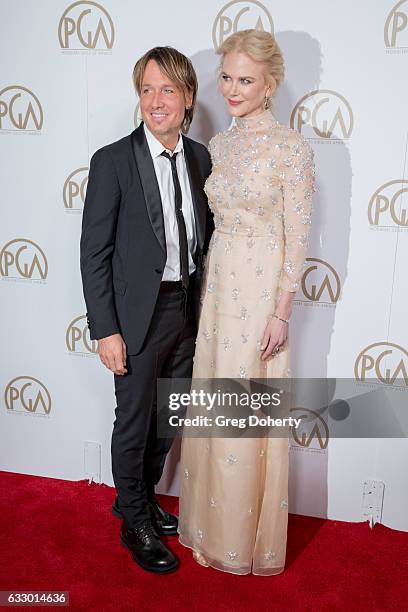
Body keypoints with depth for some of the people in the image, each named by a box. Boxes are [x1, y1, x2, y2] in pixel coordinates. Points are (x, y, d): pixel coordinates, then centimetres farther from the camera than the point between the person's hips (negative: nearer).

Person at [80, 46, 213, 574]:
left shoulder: (200, 158, 4)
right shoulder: (112, 161, -11)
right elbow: (94, 253, -11)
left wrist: (204, 304, 7)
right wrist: (106, 330, -14)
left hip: (188, 309, 6)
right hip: (139, 314, -5)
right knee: (134, 422, 10)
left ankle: (142, 495, 44)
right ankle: (135, 521, 33)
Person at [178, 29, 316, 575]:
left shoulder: (292, 148, -10)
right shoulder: (217, 145, 10)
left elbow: (297, 237, -11)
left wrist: (282, 312, -13)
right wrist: (206, 283, 13)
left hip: (263, 290, -6)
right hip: (217, 284, 7)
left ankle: (249, 539, 29)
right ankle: (212, 527, 36)